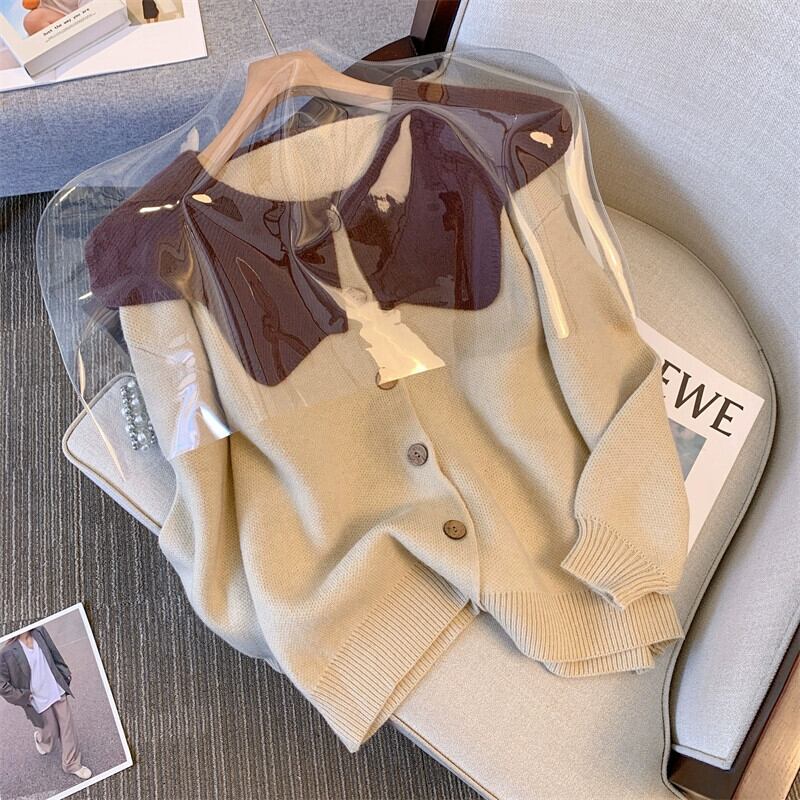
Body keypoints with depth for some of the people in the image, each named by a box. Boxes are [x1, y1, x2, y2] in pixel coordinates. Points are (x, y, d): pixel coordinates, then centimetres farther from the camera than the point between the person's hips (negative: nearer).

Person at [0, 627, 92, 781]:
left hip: (57, 692, 4)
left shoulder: (40, 631, -12)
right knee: (51, 733, 17)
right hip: (39, 700, -3)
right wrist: (24, 697, -14)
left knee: (68, 730, 11)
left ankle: (72, 764, 30)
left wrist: (65, 674, 6)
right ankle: (39, 735, 52)